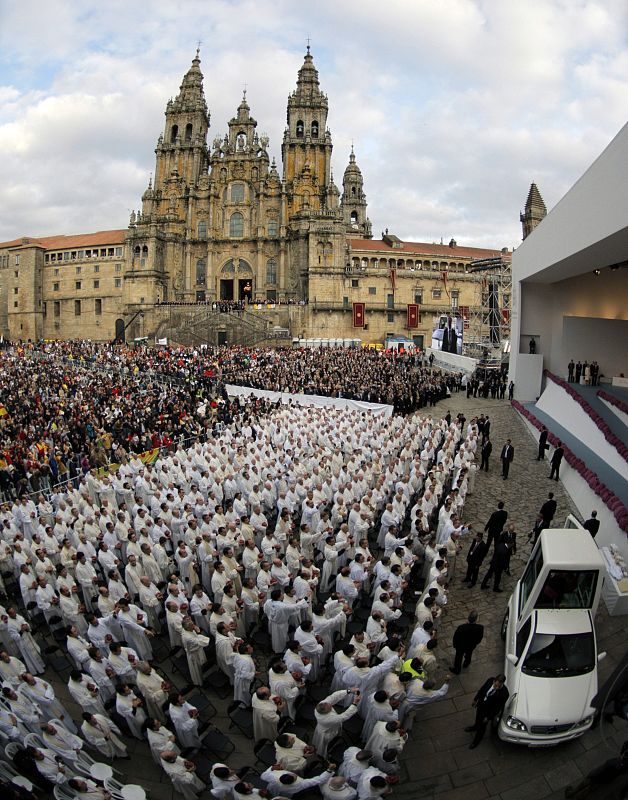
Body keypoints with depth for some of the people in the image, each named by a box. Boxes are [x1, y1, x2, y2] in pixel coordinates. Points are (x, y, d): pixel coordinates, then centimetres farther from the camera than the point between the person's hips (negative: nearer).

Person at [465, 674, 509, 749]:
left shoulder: (504, 693, -36)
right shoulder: (490, 680, -24)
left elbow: (498, 708, -23)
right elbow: (481, 689, -4)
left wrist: (488, 717, -15)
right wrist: (475, 699, 8)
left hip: (488, 712, -4)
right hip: (480, 705, 4)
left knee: (482, 726, 21)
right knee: (477, 718, 32)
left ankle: (477, 740, 48)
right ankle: (475, 727, 64)